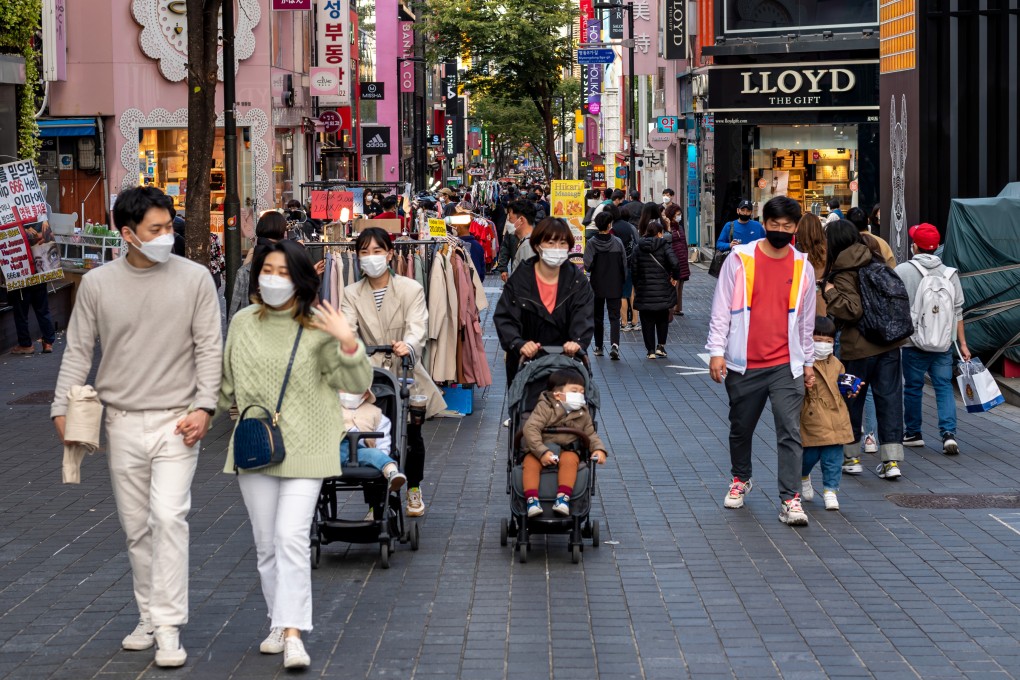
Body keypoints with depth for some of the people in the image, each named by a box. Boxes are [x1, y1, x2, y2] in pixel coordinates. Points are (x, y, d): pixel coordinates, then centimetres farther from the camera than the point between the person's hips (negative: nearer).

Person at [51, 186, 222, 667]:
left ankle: (168, 627, -11)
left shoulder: (194, 279, -3)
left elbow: (209, 347, -1)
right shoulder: (97, 284, 1)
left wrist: (204, 406, -11)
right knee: (136, 528, 10)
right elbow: (78, 350, 6)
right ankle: (149, 617, 23)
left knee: (168, 517, -15)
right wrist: (62, 407, -3)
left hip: (176, 422, -3)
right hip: (122, 423, 3)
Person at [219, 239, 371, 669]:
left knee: (291, 537, -15)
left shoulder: (317, 328, -6)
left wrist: (349, 344, -22)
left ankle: (293, 633, -14)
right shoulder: (242, 323, 7)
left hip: (304, 446, -4)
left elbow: (357, 384, -8)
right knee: (266, 543, 10)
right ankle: (279, 624, 22)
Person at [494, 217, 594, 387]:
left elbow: (584, 318, -12)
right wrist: (518, 344, -30)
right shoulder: (520, 278, -4)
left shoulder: (577, 280, 0)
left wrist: (578, 342, -33)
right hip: (525, 362, 0)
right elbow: (504, 318, -11)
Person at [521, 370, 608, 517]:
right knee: (530, 462, -31)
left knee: (570, 460, -33)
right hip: (539, 450, -2)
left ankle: (563, 498, -40)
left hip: (567, 451, 2)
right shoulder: (545, 407, -8)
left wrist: (599, 449, -5)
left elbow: (591, 435, 18)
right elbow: (530, 428, -17)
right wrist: (542, 452, -27)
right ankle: (532, 500, -39)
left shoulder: (583, 414, 8)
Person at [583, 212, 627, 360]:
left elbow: (587, 266, -14)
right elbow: (624, 264, -3)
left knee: (598, 317, 14)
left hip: (597, 286, 0)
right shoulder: (617, 242, -7)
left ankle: (599, 347, 21)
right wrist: (622, 281, 11)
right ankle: (614, 344, -20)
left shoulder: (591, 243, -10)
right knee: (614, 317, 0)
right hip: (615, 287, 0)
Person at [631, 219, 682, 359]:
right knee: (663, 318, 17)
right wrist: (675, 277, -4)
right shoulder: (664, 246, -7)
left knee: (647, 321, 8)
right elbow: (674, 263, -20)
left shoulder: (638, 248, 3)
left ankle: (650, 350, 7)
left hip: (644, 290, 1)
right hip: (662, 289, -1)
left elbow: (633, 269, 2)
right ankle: (661, 345, 8)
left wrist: (636, 285, 12)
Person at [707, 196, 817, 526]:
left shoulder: (803, 267, 5)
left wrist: (808, 362, 15)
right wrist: (717, 351, -7)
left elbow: (806, 319, 14)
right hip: (743, 365, 0)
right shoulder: (739, 259, -2)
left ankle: (790, 500, -9)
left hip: (786, 366, 0)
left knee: (790, 432, -9)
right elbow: (721, 310, -1)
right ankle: (740, 480, 38)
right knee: (741, 428, 14)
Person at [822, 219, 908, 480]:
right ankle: (892, 460, 3)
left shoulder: (844, 274, -13)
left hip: (858, 348, -6)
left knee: (851, 400, 11)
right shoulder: (875, 261, 8)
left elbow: (853, 310, -21)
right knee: (889, 399, 6)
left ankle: (851, 456, 20)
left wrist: (830, 293, -14)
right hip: (889, 343, 6)